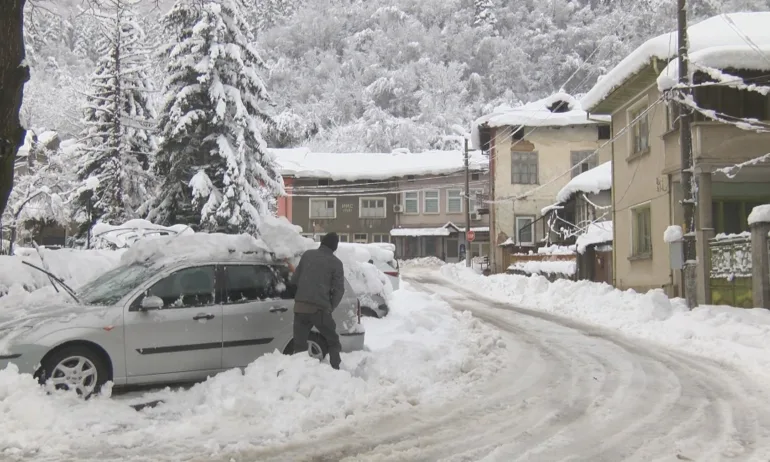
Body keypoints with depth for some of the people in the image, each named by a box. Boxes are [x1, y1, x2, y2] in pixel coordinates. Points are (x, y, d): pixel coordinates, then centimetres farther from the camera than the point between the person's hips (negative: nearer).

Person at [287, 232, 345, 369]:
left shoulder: (307, 254, 11)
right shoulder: (336, 263, 3)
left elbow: (294, 280, 14)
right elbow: (339, 290, -1)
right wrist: (330, 307, 11)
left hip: (300, 306, 3)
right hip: (320, 308, -3)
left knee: (299, 345, 9)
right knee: (333, 342, 13)